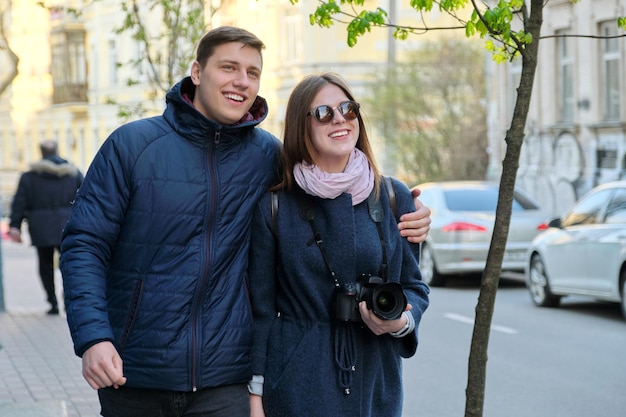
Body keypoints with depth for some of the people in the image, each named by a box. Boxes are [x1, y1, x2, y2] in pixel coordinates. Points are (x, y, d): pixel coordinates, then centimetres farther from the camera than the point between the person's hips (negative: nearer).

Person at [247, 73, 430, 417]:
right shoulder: (274, 207, 0)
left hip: (376, 386, 2)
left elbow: (414, 286, 11)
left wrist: (401, 322, -10)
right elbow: (260, 308, 1)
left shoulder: (394, 198, 4)